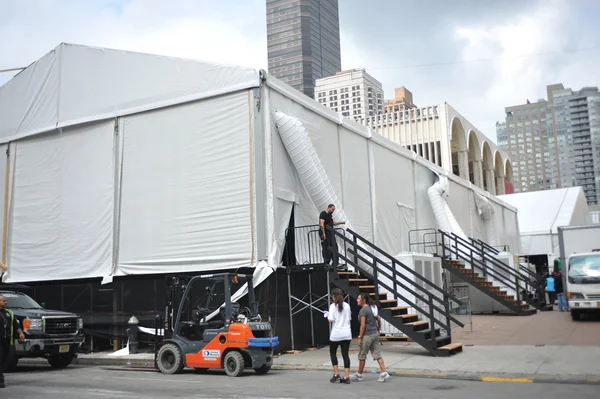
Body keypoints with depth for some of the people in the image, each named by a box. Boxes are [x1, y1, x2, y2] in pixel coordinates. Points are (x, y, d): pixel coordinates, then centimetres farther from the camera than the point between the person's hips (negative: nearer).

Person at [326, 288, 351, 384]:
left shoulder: (333, 306, -9)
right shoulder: (347, 306, 6)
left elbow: (331, 320, -14)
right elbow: (348, 319, 12)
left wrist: (328, 316, 5)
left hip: (336, 334, -4)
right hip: (347, 334, 4)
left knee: (333, 353, 16)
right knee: (345, 354, 5)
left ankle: (336, 374, 10)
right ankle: (346, 377, 1)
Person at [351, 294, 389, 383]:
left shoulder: (363, 310, -15)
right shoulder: (371, 308, 10)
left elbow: (363, 325, -18)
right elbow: (379, 320, 14)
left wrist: (360, 337, -13)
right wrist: (378, 331, 20)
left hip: (367, 335, -8)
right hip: (375, 334, 8)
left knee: (362, 355, 6)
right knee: (377, 354, 7)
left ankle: (359, 375, 17)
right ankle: (384, 373, -1)